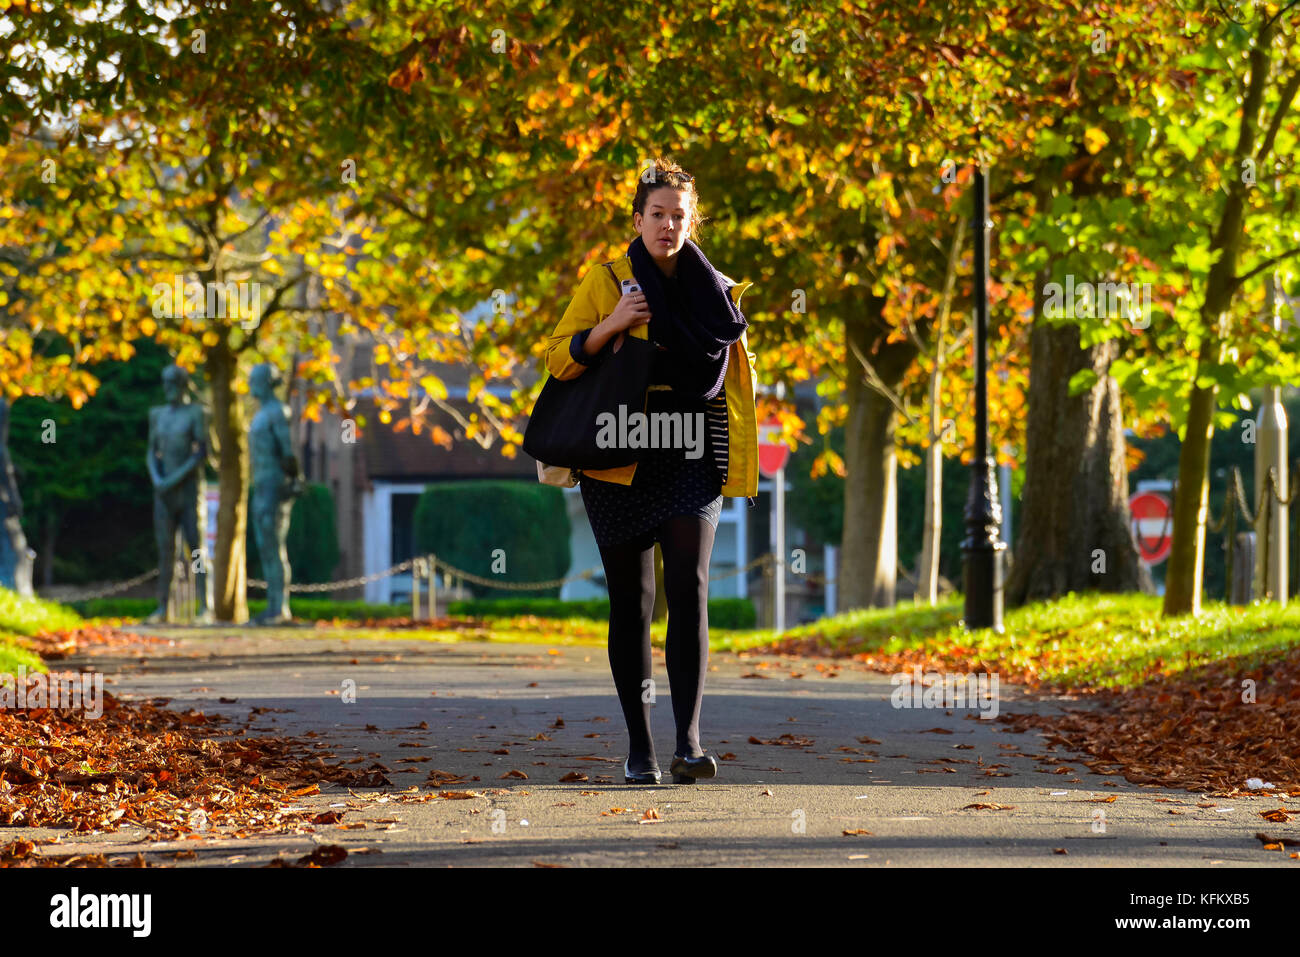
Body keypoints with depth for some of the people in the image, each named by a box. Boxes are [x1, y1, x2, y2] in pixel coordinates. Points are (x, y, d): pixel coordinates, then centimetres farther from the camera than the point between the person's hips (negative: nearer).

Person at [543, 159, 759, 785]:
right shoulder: (606, 284, 5)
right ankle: (639, 748, 10)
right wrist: (612, 324, -15)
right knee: (630, 602, 2)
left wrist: (743, 460, 7)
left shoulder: (718, 291, 12)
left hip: (692, 458, 1)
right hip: (621, 462, -1)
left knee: (689, 587, -15)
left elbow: (739, 375, 21)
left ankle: (688, 743, -20)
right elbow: (559, 359, 1)